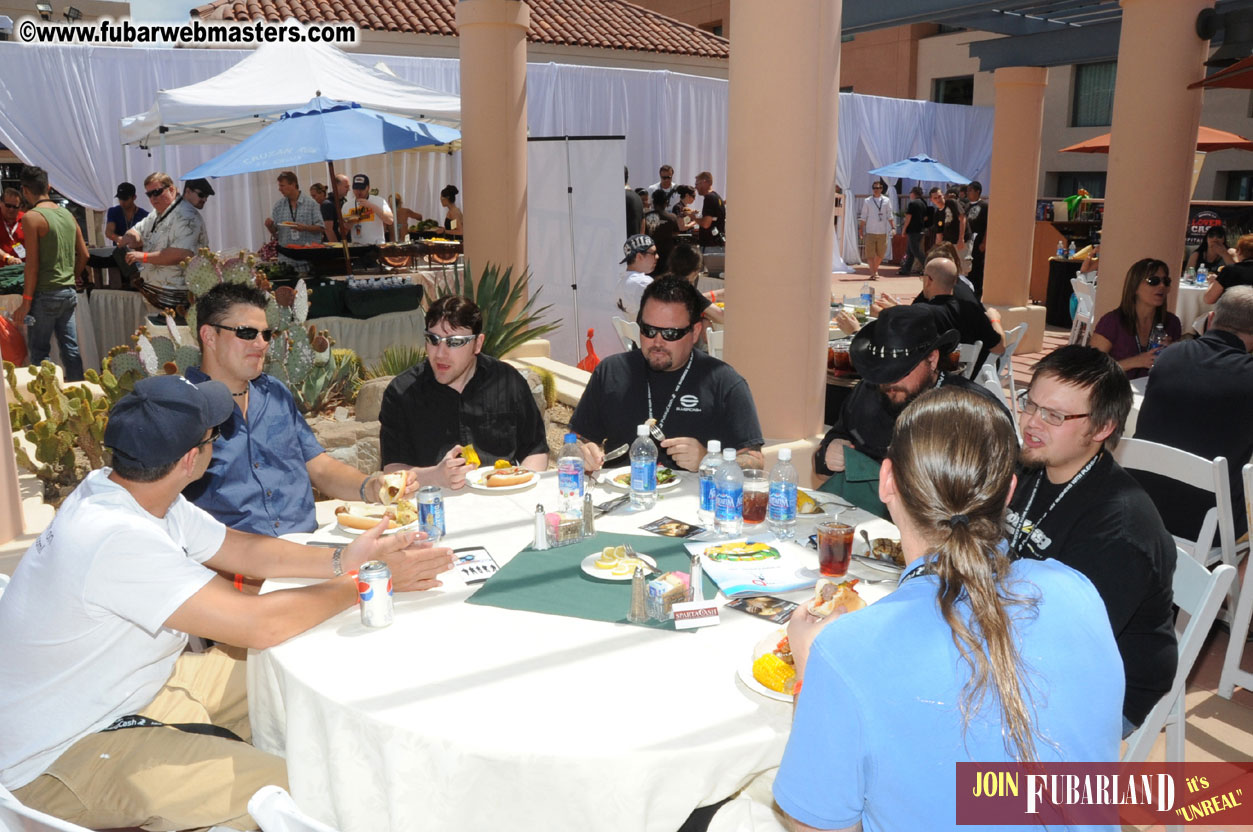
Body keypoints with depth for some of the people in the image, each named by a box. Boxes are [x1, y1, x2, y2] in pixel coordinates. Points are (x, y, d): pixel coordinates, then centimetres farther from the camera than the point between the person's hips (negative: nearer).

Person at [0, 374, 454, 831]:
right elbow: (260, 624, -33)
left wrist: (344, 559, -14)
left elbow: (248, 551, 1)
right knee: (294, 791, -21)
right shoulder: (116, 538, -33)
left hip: (123, 688, 9)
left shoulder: (134, 494, -4)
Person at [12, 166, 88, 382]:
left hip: (45, 295, -6)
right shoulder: (67, 214, 8)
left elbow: (33, 263, -14)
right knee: (71, 349, 10)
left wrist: (26, 301, -10)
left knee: (39, 353, 3)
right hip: (69, 293, 6)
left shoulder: (31, 217, -12)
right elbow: (83, 255, 12)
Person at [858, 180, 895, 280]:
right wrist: (860, 229, 1)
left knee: (881, 253, 8)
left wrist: (893, 227, 0)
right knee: (870, 253, -7)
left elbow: (890, 215, 9)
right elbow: (863, 217, 6)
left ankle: (875, 270, 28)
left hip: (882, 232, 2)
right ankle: (873, 273, -3)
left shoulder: (886, 201, 8)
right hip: (870, 231, -2)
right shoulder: (867, 201, 5)